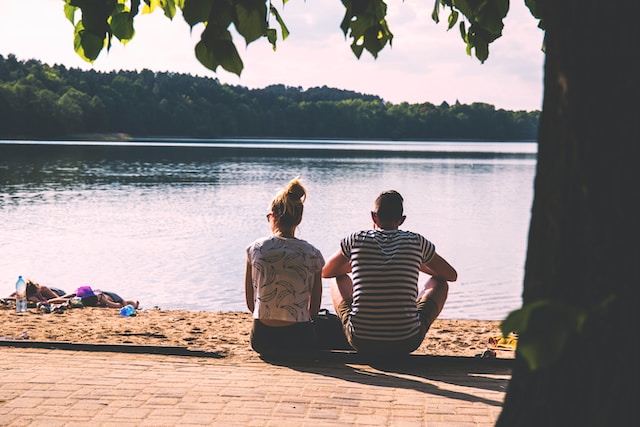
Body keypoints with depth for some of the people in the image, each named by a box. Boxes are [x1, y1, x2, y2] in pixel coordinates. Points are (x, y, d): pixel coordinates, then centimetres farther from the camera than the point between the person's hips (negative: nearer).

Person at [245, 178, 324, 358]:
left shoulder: (255, 249, -5)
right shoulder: (312, 254, -6)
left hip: (261, 340, 2)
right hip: (298, 341, -2)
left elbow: (250, 304, 3)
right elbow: (314, 310, 2)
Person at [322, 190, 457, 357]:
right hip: (406, 344, -1)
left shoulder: (356, 240, 0)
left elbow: (325, 272, 18)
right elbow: (452, 275, 15)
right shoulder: (417, 242, -1)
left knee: (339, 278, 28)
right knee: (439, 282, 25)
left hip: (361, 342, 1)